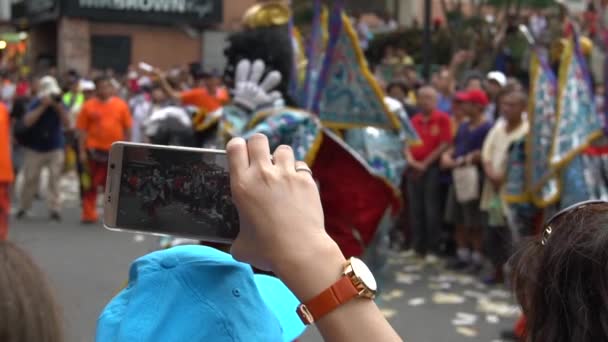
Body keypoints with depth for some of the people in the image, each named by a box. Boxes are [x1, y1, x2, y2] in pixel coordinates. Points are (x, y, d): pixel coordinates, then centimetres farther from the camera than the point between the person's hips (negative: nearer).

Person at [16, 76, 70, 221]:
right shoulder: (35, 104, -6)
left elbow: (67, 124, -11)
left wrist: (59, 107, -22)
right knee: (30, 179, 3)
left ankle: (55, 209, -4)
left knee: (54, 179, -6)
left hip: (55, 148, 1)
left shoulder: (60, 104, -2)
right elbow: (27, 121, -21)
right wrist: (43, 106, -24)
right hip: (35, 148, -1)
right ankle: (23, 207, 17)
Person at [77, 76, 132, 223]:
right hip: (95, 150, -1)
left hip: (116, 151, 1)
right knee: (92, 184, 5)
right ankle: (88, 214, 12)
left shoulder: (121, 105, 2)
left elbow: (127, 129, 6)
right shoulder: (88, 106, -2)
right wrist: (82, 151, -5)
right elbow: (82, 130, -1)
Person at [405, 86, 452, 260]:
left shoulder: (442, 119, -4)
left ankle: (433, 249, 5)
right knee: (415, 208, 9)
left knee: (431, 209, -2)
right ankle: (418, 246, 18)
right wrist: (410, 160, -8)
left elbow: (445, 144, -10)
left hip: (432, 168, -5)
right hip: (414, 169, 5)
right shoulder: (414, 120, 12)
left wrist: (425, 163, -11)